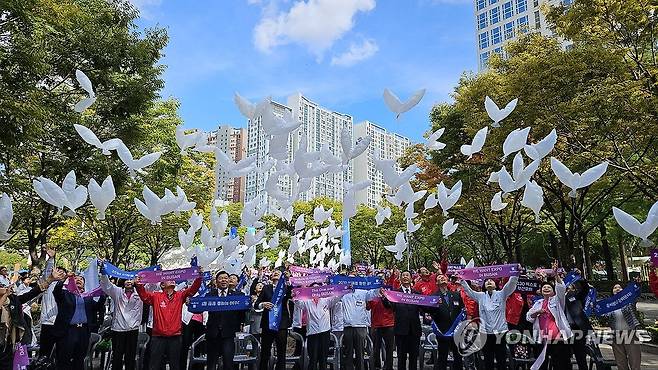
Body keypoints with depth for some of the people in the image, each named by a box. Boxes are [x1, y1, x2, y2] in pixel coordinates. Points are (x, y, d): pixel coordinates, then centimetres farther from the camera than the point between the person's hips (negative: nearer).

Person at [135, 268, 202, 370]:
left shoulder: (180, 296, 7)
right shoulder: (156, 296, 4)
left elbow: (193, 289, -4)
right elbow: (144, 295, -9)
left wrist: (199, 277, -20)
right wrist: (138, 285, -28)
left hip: (175, 337, 1)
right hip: (158, 337, -1)